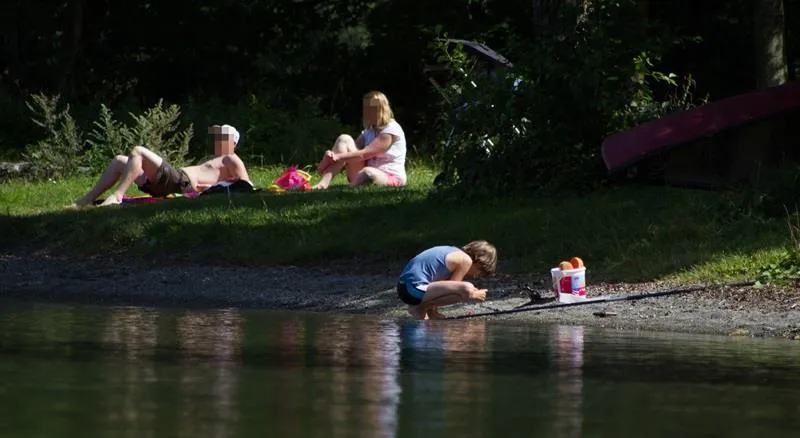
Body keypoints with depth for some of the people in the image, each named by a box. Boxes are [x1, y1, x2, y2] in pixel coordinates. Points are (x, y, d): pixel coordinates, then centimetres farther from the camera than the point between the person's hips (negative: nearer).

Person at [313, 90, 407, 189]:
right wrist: (333, 155, -20)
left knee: (368, 173, -44)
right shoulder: (369, 130, 13)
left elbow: (364, 154, -20)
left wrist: (338, 157, -20)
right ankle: (324, 183, -25)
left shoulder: (391, 130, -14)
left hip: (391, 178, -8)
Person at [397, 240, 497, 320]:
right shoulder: (466, 260, -8)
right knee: (467, 289, -24)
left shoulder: (453, 252, 20)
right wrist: (474, 295, 5)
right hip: (416, 289, -10)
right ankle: (422, 306, -12)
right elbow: (451, 289, -8)